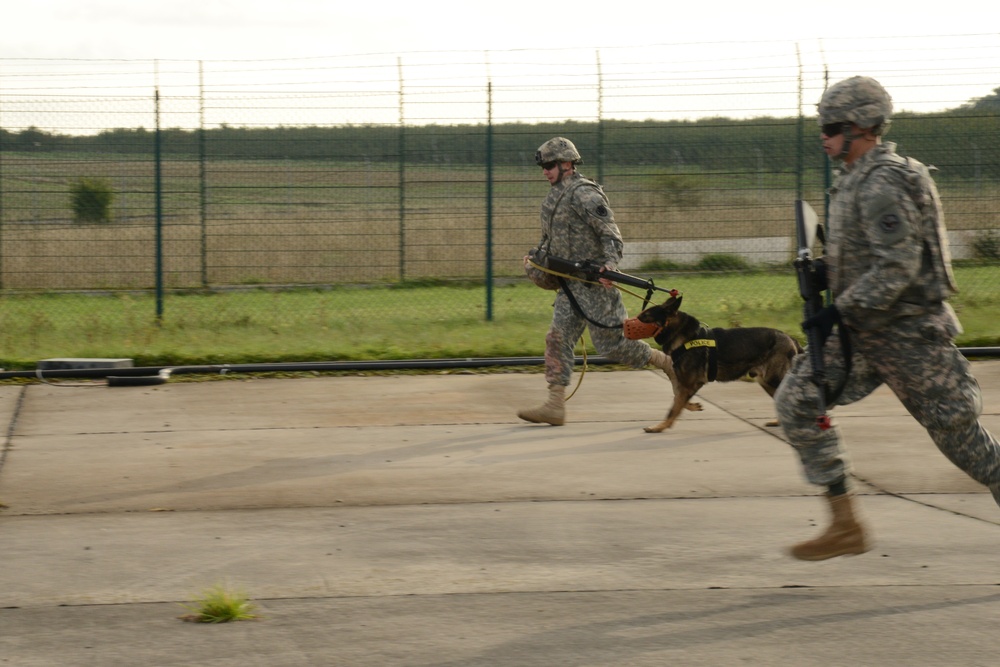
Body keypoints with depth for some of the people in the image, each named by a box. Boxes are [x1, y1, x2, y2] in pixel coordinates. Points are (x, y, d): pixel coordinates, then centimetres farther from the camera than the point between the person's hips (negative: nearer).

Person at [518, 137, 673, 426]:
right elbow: (550, 239, 29)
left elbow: (610, 234, -22)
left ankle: (667, 362, 15)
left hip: (595, 283, -9)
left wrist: (609, 264, -34)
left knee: (609, 342, -4)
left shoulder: (584, 194, -15)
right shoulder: (555, 197, 15)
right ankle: (555, 406, -4)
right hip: (571, 285, 9)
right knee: (558, 338, -1)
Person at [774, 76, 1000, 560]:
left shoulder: (883, 184, -19)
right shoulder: (856, 180, 11)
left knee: (956, 430, -2)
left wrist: (840, 311, -24)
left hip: (909, 334, -10)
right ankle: (845, 526, 0)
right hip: (864, 333, 10)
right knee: (797, 400, -1)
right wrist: (830, 271, 6)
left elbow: (898, 266, -26)